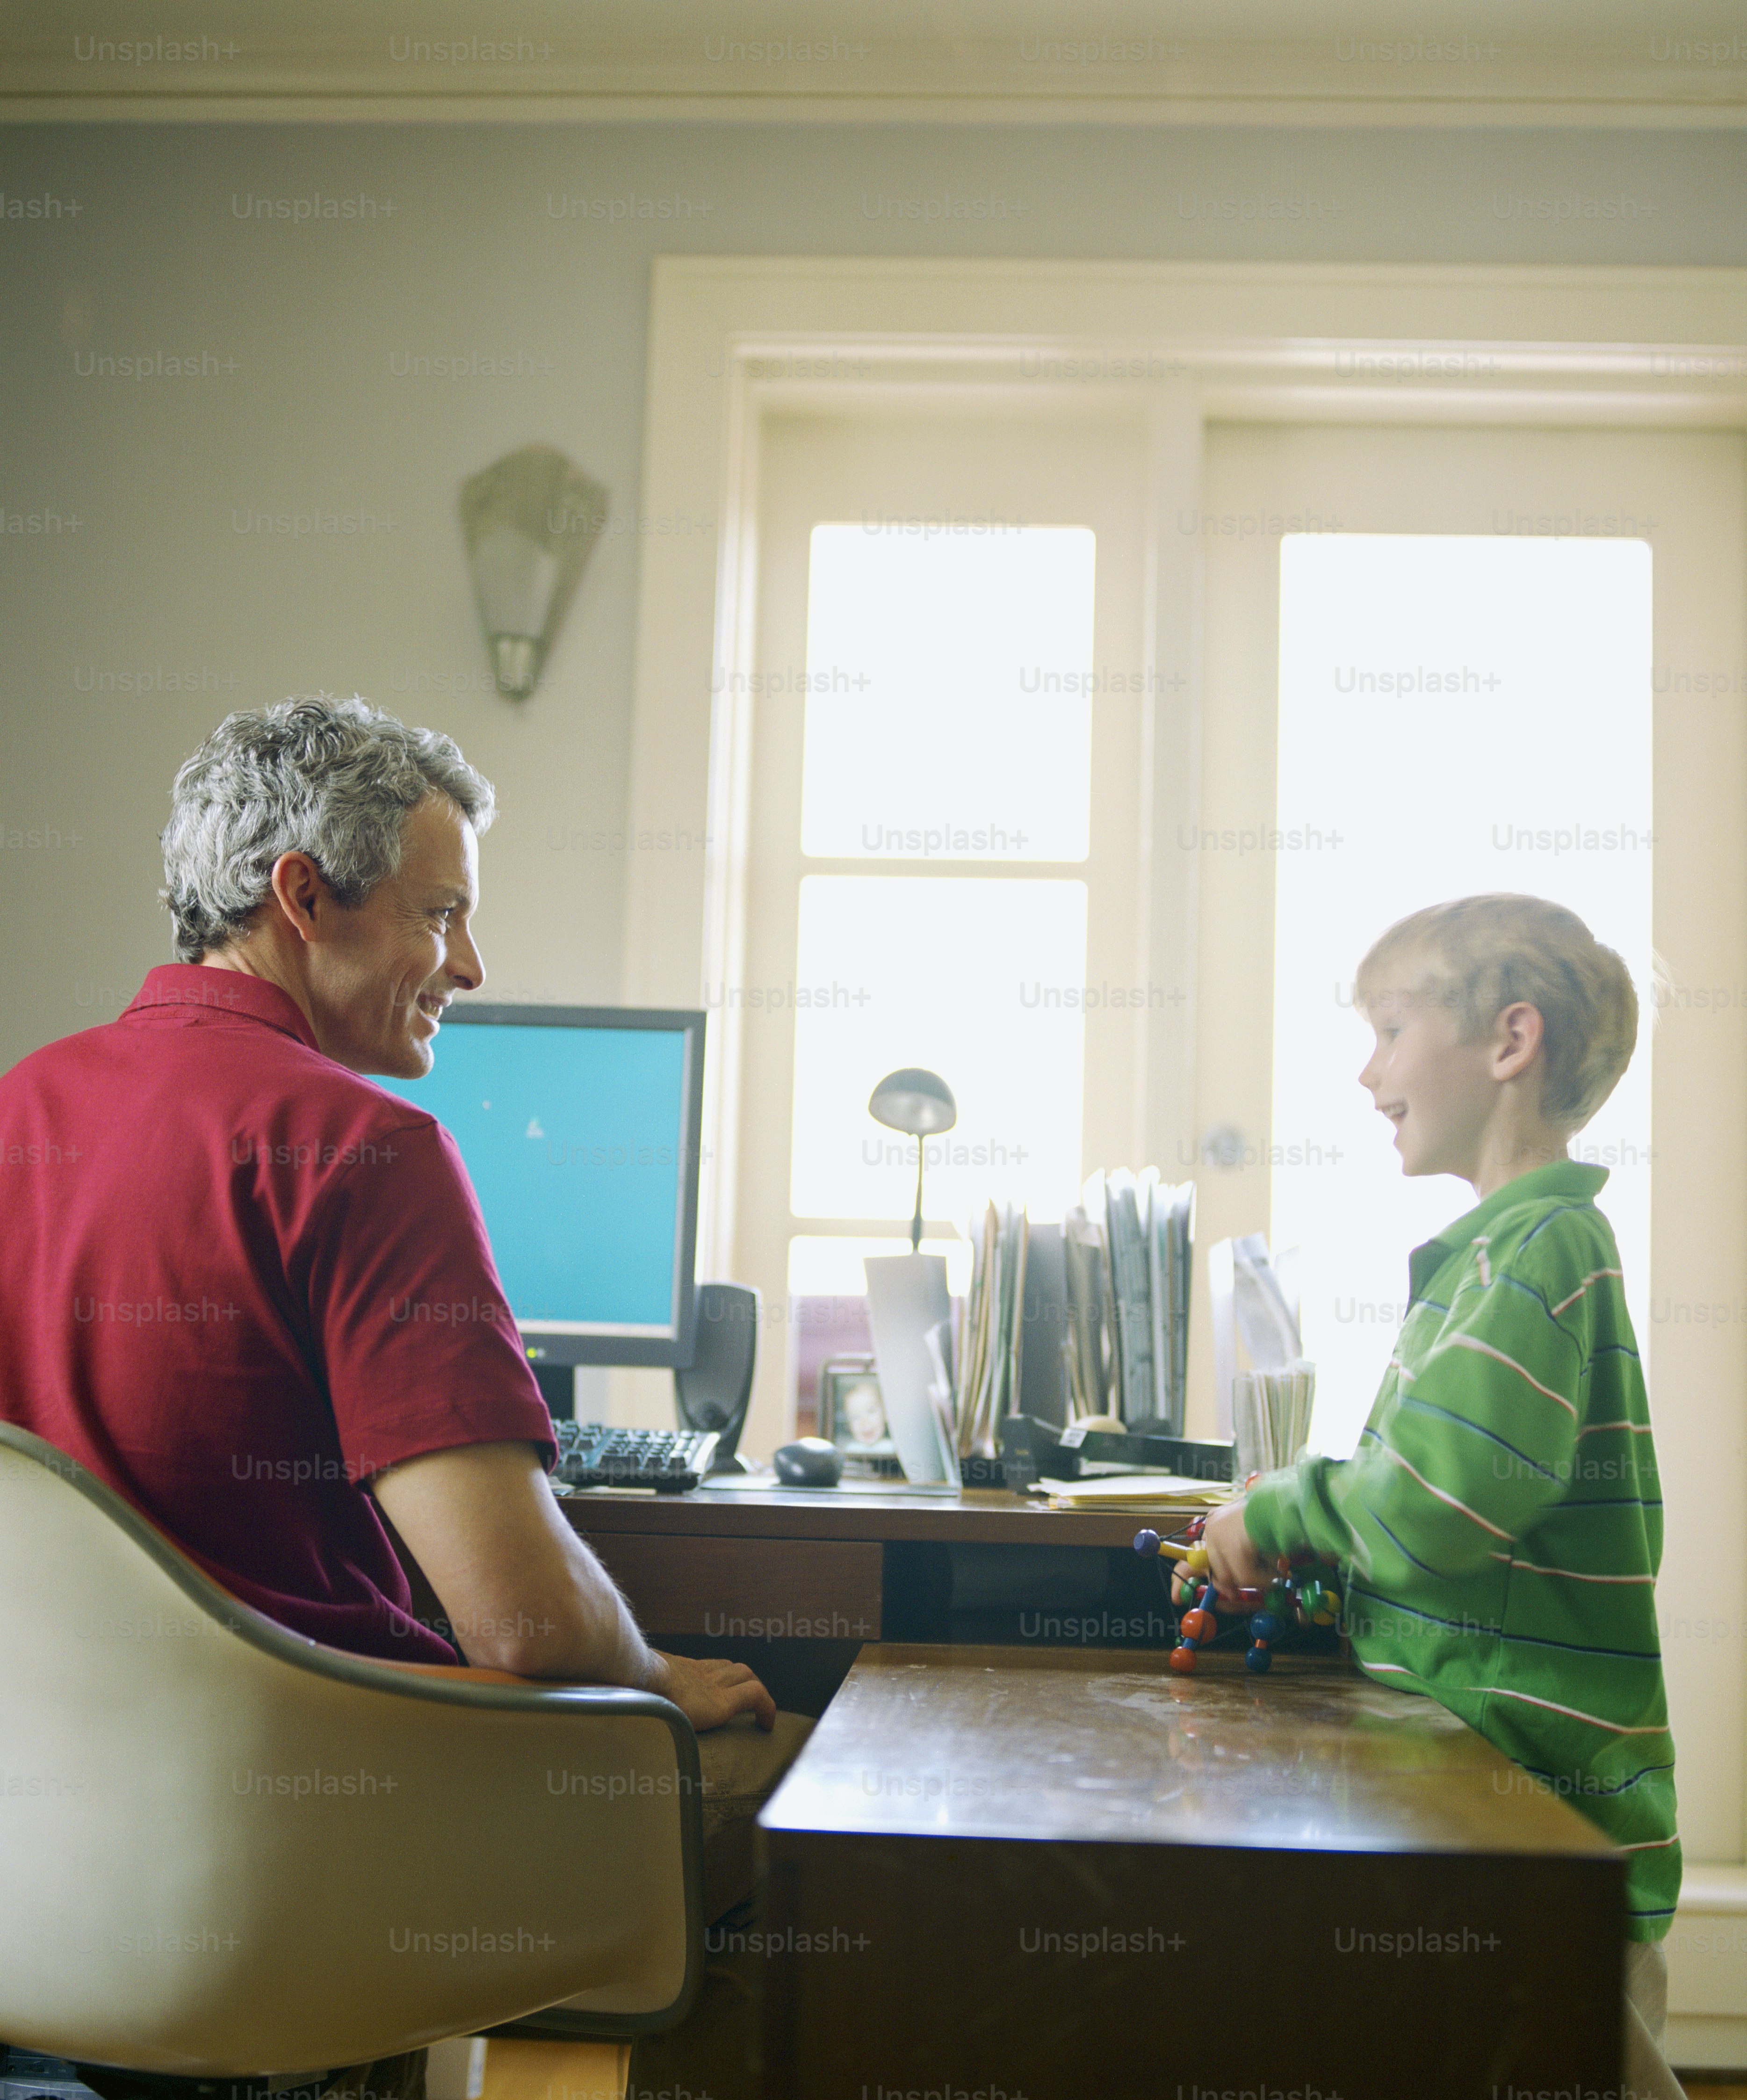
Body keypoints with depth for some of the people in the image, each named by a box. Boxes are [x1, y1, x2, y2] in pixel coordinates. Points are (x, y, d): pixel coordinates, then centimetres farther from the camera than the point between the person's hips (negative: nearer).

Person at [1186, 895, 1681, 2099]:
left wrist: (1279, 1509, -11)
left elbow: (1433, 1507, -29)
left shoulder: (1541, 1246, -18)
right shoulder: (1504, 1249, 14)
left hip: (1545, 1823, -10)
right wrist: (1294, 1544, 4)